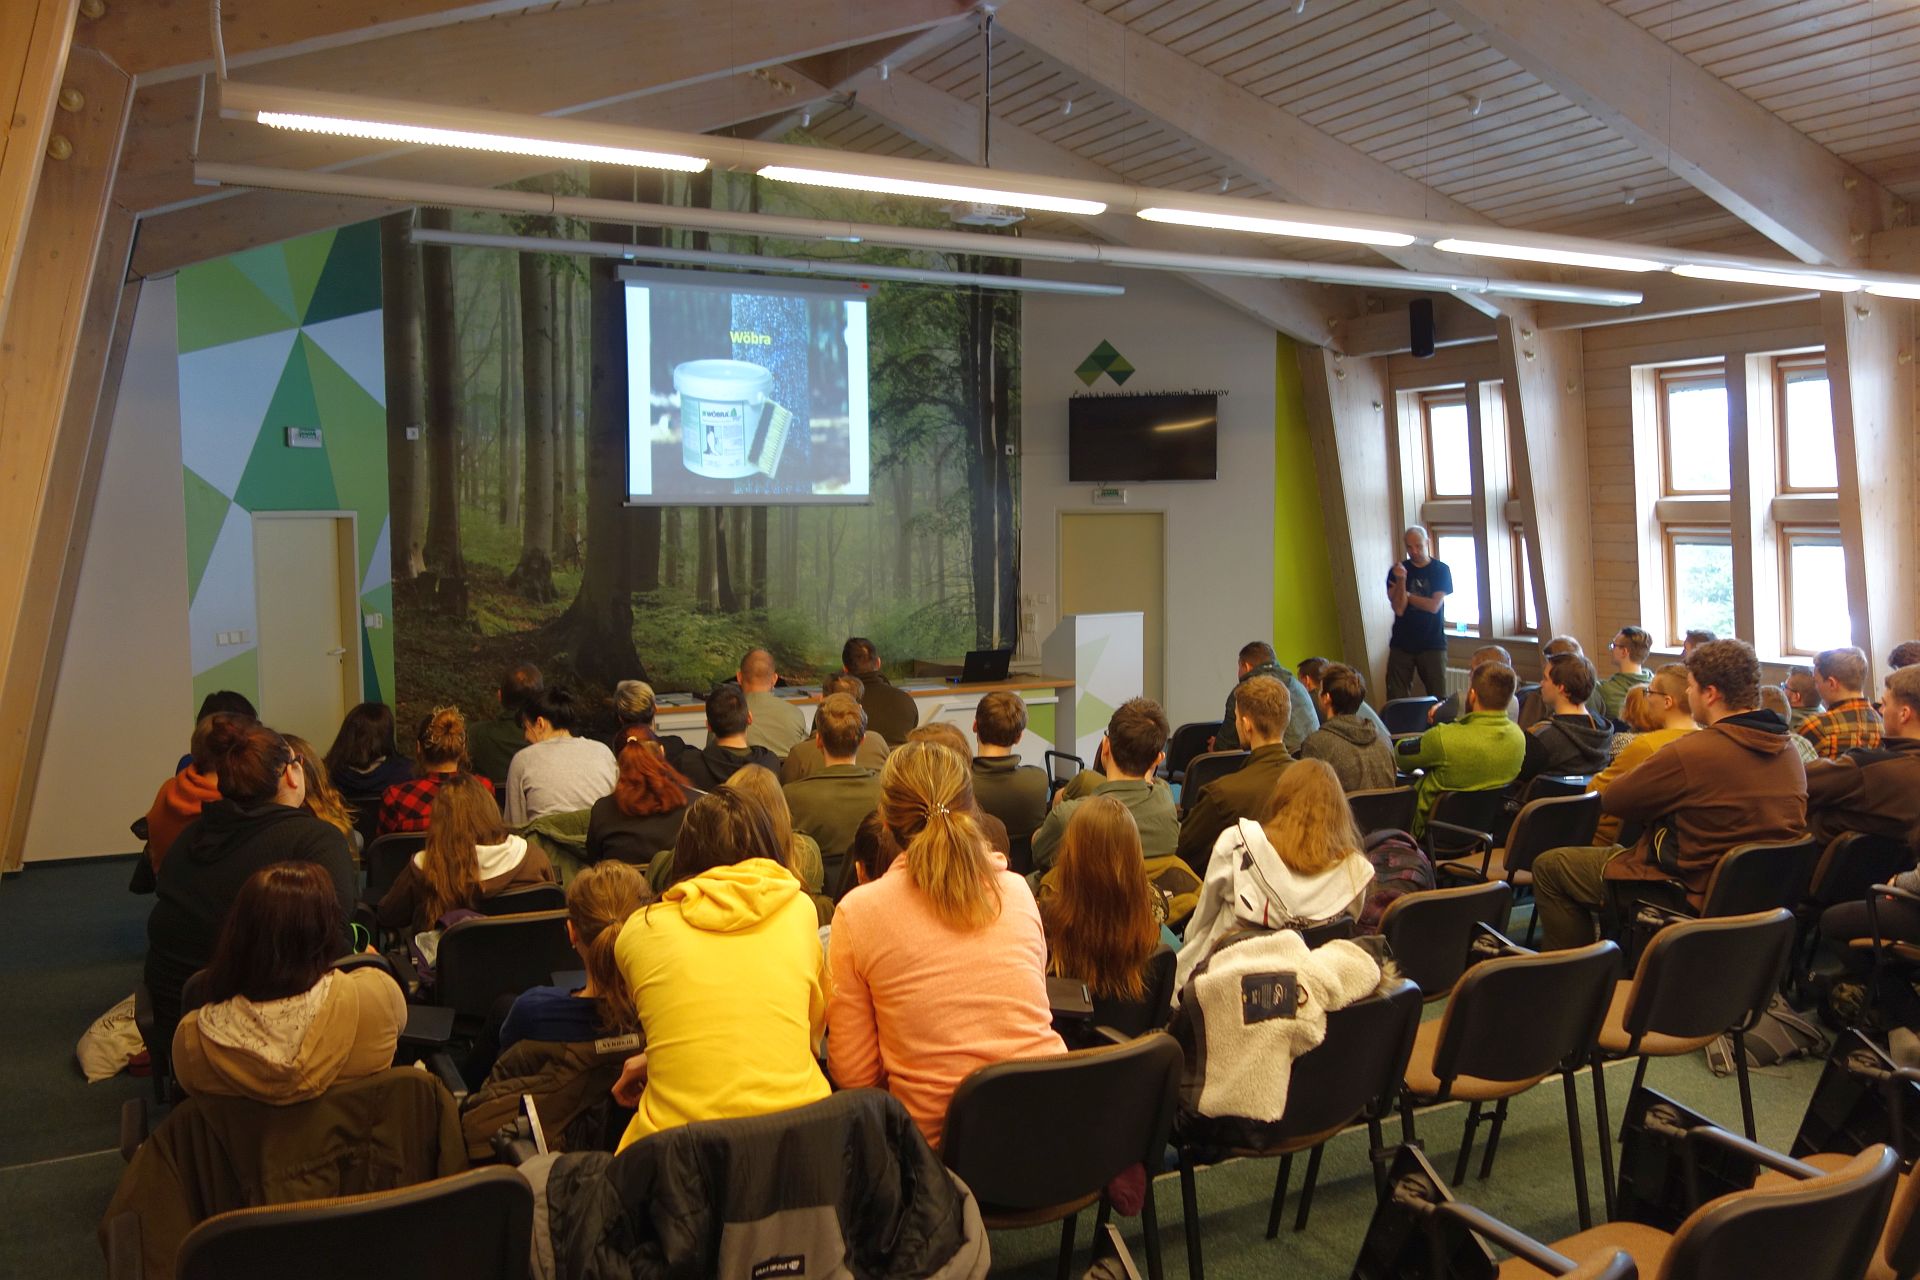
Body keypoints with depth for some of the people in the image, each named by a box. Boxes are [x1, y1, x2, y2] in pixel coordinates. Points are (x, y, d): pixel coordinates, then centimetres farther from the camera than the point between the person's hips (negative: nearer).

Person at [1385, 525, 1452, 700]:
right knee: (1396, 698, -4)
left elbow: (1434, 606, -9)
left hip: (1432, 644, -1)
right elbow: (1398, 609, -7)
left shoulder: (1441, 570, 1)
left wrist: (1406, 594, -4)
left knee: (1438, 698, -3)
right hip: (1401, 644, 1)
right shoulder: (1398, 571, 3)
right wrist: (1401, 580, -19)